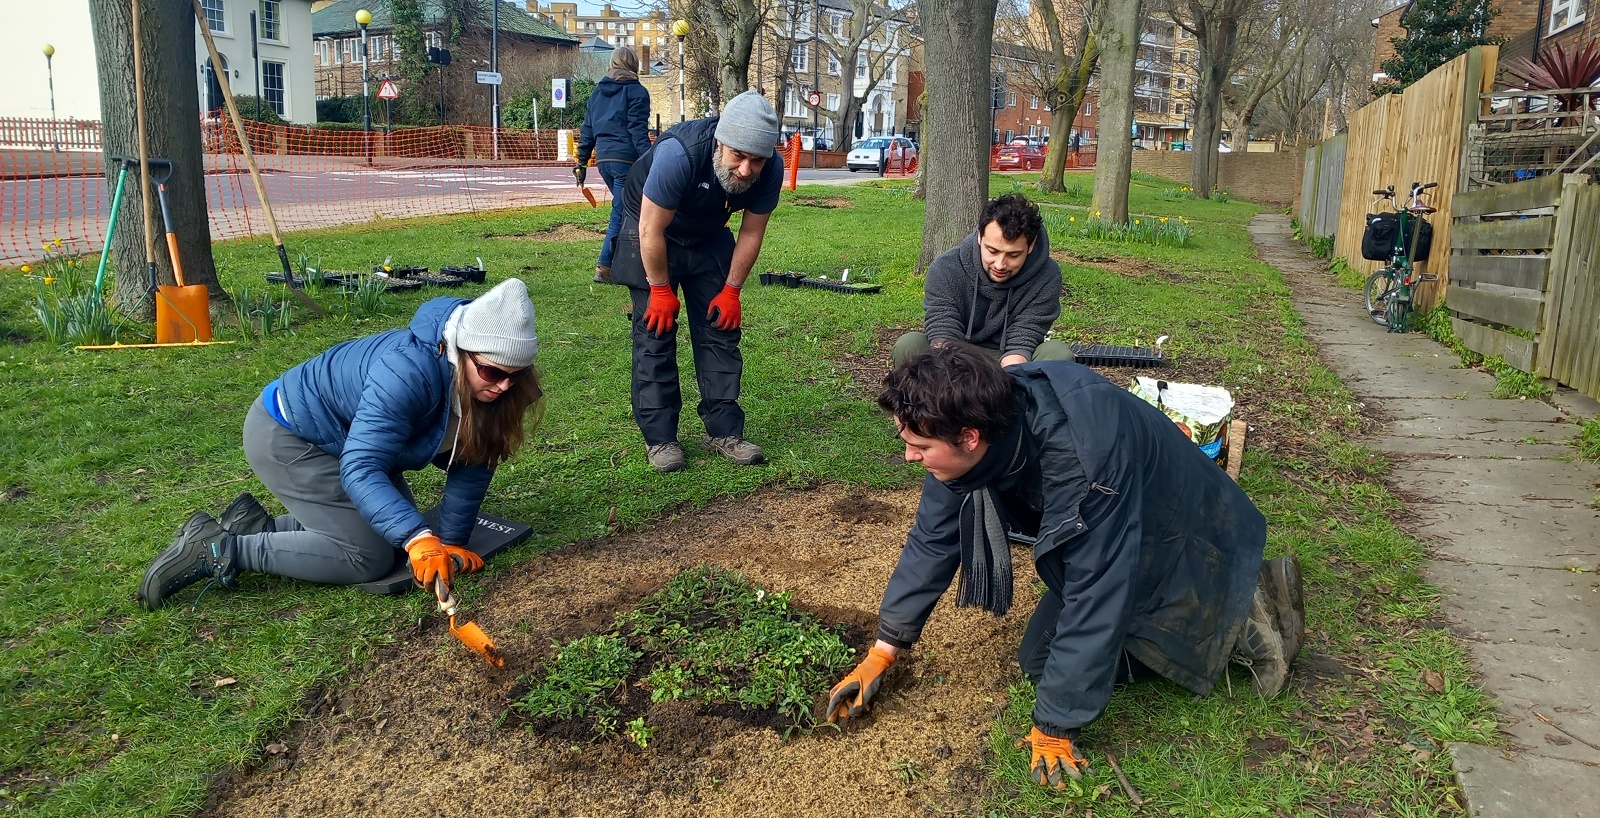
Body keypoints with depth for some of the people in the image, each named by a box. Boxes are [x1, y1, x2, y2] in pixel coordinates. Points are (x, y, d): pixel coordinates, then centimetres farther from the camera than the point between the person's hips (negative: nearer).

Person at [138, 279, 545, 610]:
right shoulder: (409, 371, -38)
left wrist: (450, 543, -12)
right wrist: (418, 539, -53)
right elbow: (360, 470, -42)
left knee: (399, 527, 9)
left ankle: (254, 524, 16)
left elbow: (470, 467, -7)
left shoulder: (482, 384, -14)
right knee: (369, 555, -14)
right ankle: (217, 550, -6)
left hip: (339, 437, 9)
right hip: (283, 436, -9)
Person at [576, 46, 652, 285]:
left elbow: (587, 130, 16)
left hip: (603, 159, 7)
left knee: (624, 209, 17)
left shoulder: (597, 92, 16)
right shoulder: (636, 91, -2)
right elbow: (638, 131, -12)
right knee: (621, 213, -5)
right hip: (626, 159, -7)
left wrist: (582, 162, 18)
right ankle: (604, 267, -9)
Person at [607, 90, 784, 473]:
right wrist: (661, 291, -19)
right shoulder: (679, 154, -38)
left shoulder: (771, 170, -24)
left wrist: (731, 291, -6)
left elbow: (751, 233, -9)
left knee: (721, 330, 0)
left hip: (708, 237, 4)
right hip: (651, 231, -4)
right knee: (656, 333, -8)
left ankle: (723, 431, 7)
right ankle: (659, 438, -1)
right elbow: (652, 231, -28)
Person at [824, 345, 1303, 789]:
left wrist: (1053, 727, -25)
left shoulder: (1084, 460, -42)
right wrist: (883, 652, -6)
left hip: (1182, 550, -7)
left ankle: (1242, 622, 3)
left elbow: (1096, 599, -35)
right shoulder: (970, 433, -21)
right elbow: (933, 538, -8)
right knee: (1038, 662, 5)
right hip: (1105, 545, 7)